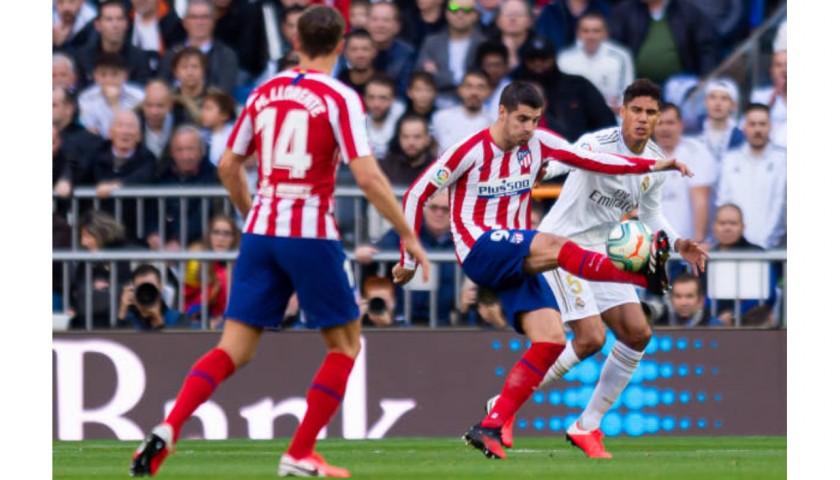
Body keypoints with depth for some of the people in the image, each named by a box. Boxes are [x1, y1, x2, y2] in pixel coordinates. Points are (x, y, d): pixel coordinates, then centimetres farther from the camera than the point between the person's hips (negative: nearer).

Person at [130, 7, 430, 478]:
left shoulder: (265, 92, 10)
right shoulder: (340, 98, -6)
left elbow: (228, 166, 16)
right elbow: (367, 176, -13)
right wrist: (408, 234, -5)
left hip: (261, 231, 5)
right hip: (311, 232, -5)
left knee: (234, 349, 4)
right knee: (346, 342, 13)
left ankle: (167, 430, -17)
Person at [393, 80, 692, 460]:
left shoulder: (538, 143, 5)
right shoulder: (470, 152, -10)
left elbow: (593, 160, 1)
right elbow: (416, 196, -5)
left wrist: (653, 166, -10)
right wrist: (409, 259, -2)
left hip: (516, 261, 7)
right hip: (479, 250, -6)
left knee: (551, 339, -12)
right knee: (552, 246, -33)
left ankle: (489, 428, -12)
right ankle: (645, 275, -44)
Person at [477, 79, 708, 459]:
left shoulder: (655, 161, 4)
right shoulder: (599, 144, -20)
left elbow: (651, 212, 21)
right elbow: (566, 159, -40)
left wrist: (677, 243, 6)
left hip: (599, 252, 8)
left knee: (637, 333, -2)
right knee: (591, 338, -18)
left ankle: (587, 427, 9)